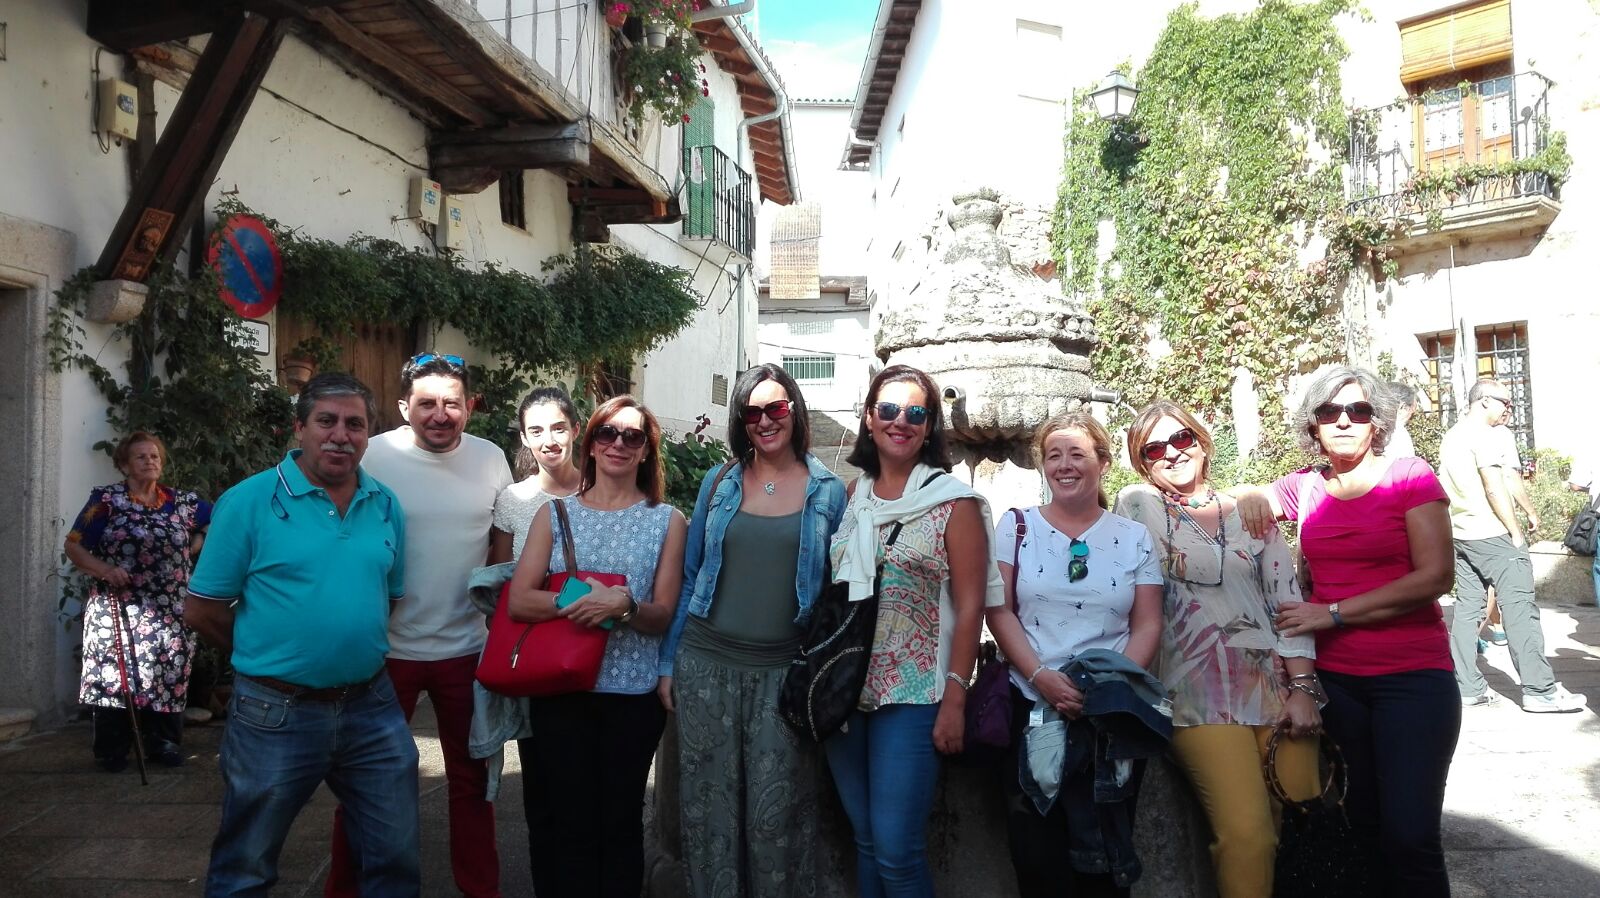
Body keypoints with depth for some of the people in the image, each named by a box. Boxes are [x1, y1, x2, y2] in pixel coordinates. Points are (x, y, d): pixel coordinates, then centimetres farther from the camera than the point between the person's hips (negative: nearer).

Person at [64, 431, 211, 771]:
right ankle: (111, 753, 5)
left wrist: (195, 546, 9)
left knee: (169, 676, 2)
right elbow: (73, 545, -1)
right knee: (115, 676, -6)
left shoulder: (182, 501, 9)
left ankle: (163, 745, 13)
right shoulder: (106, 500, 1)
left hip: (171, 613, 3)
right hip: (117, 611, -3)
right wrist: (104, 569, -16)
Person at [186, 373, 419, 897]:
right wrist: (267, 655, 3)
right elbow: (202, 613, -5)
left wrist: (359, 649, 5)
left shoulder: (387, 506, 5)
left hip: (372, 709, 4)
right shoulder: (250, 501, -8)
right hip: (276, 714, -3)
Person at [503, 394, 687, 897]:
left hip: (633, 694, 0)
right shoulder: (555, 513, 5)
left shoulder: (667, 521, 2)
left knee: (620, 823, 10)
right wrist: (578, 601, -21)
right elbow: (517, 601, -4)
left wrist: (624, 605, -22)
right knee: (564, 822, 7)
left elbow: (663, 615, -1)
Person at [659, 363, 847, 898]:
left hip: (785, 671, -2)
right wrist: (668, 663, 7)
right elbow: (690, 578, 9)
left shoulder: (828, 492, 1)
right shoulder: (719, 483, 6)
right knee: (709, 807, 9)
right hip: (706, 665, 2)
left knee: (777, 816, 3)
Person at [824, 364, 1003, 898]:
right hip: (844, 691, 5)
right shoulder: (855, 496, 8)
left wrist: (955, 700, -13)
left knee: (896, 851, -6)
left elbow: (970, 607, -8)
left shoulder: (954, 502, -6)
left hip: (911, 695, -5)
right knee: (865, 842, 13)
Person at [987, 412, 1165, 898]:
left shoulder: (1135, 537, 7)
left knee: (1105, 854, 6)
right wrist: (1040, 676, -15)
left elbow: (1147, 626, 3)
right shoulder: (1016, 526, 5)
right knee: (1037, 850, 4)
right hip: (1031, 706, 0)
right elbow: (999, 610, -2)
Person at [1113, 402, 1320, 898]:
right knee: (1247, 832, -16)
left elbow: (1287, 597, 8)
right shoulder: (1139, 504, 5)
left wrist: (1302, 685, 0)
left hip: (1277, 683, 4)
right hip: (1202, 690, -3)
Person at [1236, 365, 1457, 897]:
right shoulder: (1303, 487, 6)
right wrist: (1251, 500, -5)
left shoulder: (1411, 477, -4)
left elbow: (1435, 578, -12)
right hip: (1334, 677, 3)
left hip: (1412, 676, -3)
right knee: (1364, 828, 9)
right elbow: (1245, 501, 19)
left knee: (1410, 835, -9)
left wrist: (1332, 613, -15)